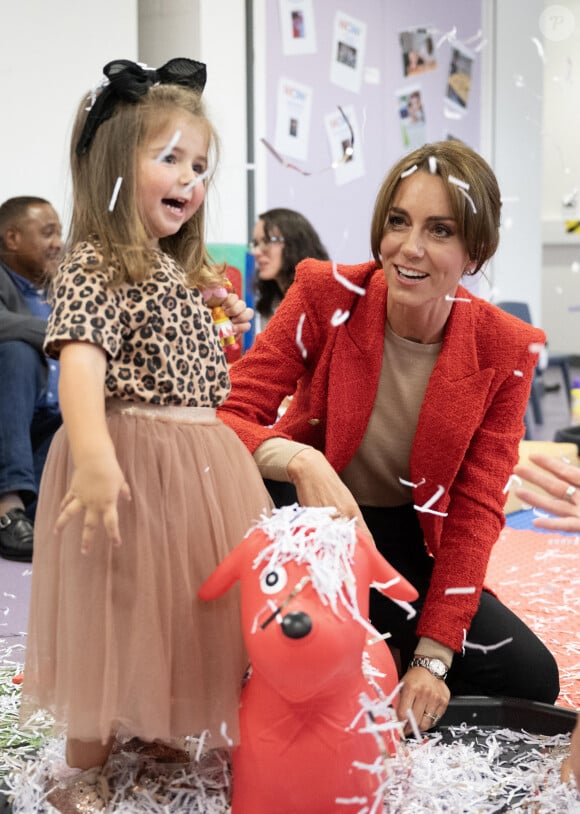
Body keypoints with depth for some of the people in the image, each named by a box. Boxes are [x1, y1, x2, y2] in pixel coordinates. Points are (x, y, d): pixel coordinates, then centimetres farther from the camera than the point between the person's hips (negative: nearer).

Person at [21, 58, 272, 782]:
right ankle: (86, 767, 20)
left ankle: (159, 736, 37)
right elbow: (79, 361, -30)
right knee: (112, 613, 2)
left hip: (200, 465, 9)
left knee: (184, 607, 17)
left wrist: (224, 327, 16)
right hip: (129, 466, -9)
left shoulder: (181, 271, 16)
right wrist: (94, 457, -43)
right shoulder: (92, 267, -13)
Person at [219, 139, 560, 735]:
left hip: (409, 540, 2)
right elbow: (229, 417, -20)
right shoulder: (326, 294, -17)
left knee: (531, 678, -15)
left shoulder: (504, 351, -12)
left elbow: (475, 509, -11)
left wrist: (432, 658, -18)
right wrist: (300, 461, -43)